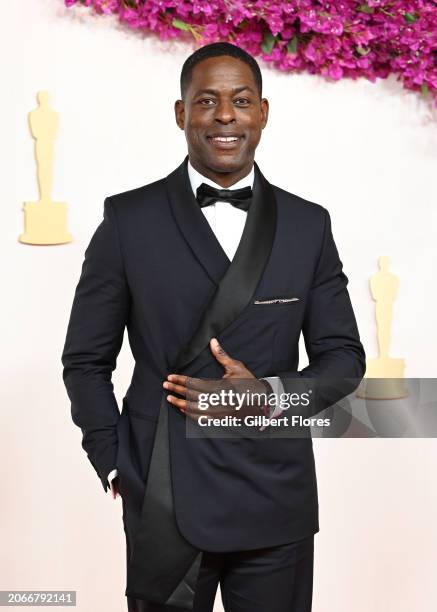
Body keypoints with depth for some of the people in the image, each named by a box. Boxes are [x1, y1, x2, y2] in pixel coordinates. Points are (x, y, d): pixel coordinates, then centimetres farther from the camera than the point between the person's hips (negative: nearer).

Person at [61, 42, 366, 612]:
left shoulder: (308, 224, 5)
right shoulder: (129, 219, -1)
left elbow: (343, 354, 7)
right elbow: (86, 360, 4)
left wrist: (269, 393, -11)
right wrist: (116, 468, -5)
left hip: (277, 500, 2)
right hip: (164, 501, -1)